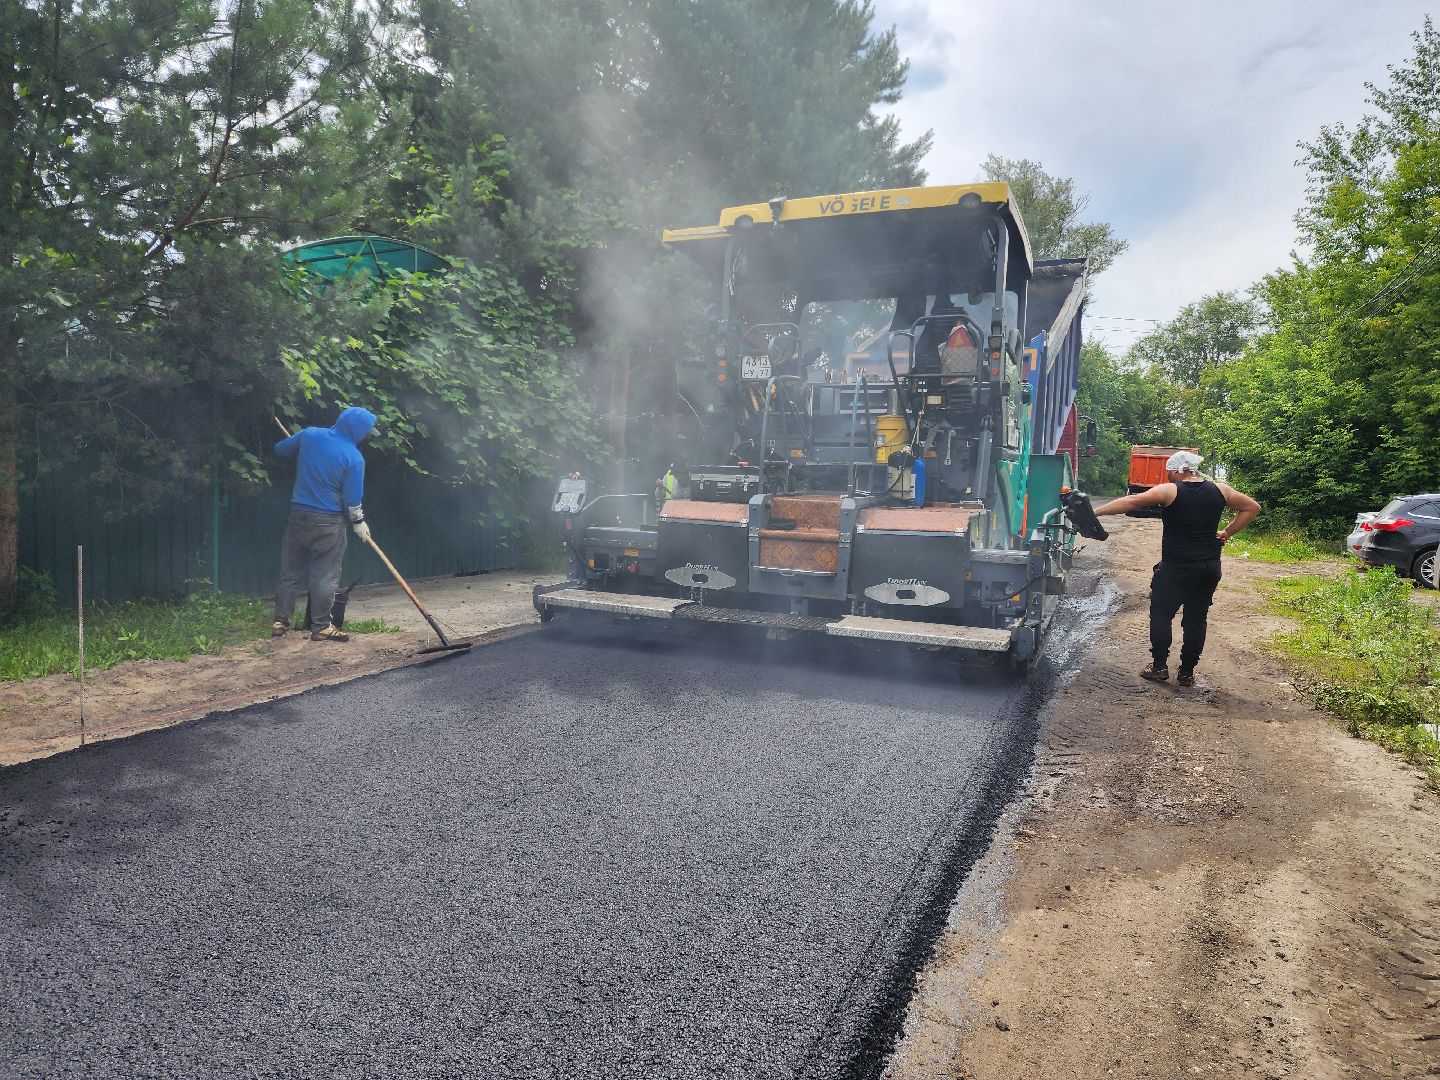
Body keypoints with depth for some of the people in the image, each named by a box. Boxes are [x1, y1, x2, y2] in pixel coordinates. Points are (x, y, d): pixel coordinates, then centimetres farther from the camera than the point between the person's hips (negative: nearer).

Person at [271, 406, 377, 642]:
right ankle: (321, 627, 8)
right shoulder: (354, 458, -14)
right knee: (325, 576, 4)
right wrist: (359, 522, 6)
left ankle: (280, 621, 19)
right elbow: (352, 499, -10)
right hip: (329, 522, -5)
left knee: (290, 571, 14)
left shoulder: (310, 435, -1)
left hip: (298, 515, 5)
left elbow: (280, 448, 15)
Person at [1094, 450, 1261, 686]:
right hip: (1209, 569, 5)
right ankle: (1187, 672, 15)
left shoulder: (1169, 491, -12)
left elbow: (1130, 502, -17)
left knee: (1161, 615, 9)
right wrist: (1227, 532, 11)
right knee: (1196, 618, 10)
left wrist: (1096, 511, -13)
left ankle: (1159, 667, 8)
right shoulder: (1219, 490, 3)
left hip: (1175, 568, -5)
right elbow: (1252, 507, 14)